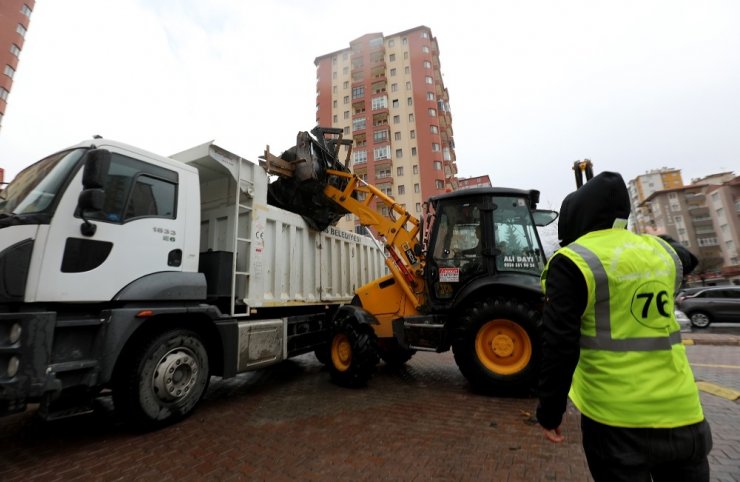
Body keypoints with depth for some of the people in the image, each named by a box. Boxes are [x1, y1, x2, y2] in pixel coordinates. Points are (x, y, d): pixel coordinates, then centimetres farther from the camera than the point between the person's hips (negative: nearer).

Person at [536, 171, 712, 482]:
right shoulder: (662, 251, 2)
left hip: (615, 415, -5)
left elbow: (559, 345, -19)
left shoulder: (571, 262, -17)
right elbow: (685, 258, 30)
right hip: (680, 410, 5)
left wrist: (550, 409, -8)